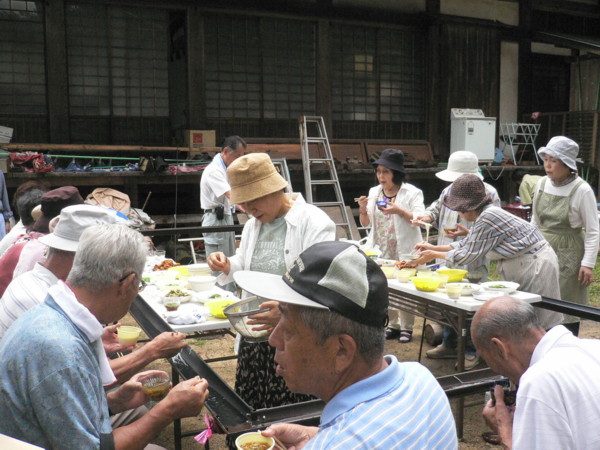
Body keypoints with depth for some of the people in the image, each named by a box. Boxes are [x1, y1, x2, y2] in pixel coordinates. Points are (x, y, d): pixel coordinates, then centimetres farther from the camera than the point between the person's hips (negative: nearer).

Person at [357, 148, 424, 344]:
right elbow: (366, 223, 13)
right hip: (381, 251, 5)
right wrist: (363, 209, -8)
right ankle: (393, 325, 24)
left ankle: (406, 327, 15)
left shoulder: (412, 193, -7)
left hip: (404, 252, -5)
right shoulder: (374, 192, 8)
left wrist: (400, 211, -28)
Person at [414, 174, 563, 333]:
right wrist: (434, 248, 12)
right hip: (522, 265, 10)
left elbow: (468, 254, -18)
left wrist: (434, 255, -7)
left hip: (536, 265, -10)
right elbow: (466, 244, 16)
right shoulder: (483, 216, 5)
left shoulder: (488, 218, -25)